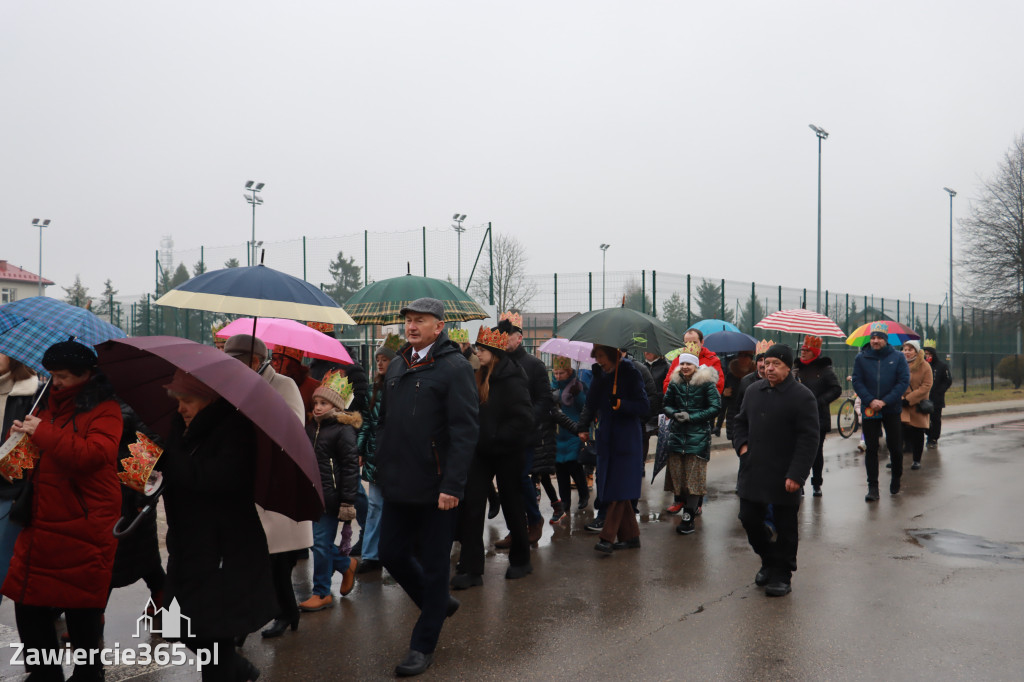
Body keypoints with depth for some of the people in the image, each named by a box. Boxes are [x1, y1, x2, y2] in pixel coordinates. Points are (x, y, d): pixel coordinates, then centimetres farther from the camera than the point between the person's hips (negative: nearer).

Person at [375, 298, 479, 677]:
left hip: (435, 489, -7)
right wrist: (382, 469, 12)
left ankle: (423, 646, 21)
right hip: (398, 487, 7)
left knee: (433, 566, 6)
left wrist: (452, 485, -20)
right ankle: (439, 603, 39)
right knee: (392, 554, 14)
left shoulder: (454, 367, -10)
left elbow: (465, 431, -15)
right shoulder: (397, 366, 12)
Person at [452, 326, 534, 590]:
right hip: (482, 451, 7)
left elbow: (524, 419, -21)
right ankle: (471, 569, 3)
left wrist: (496, 439, -17)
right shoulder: (481, 377, 8)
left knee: (511, 504, 8)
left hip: (506, 453, -6)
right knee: (470, 506, -1)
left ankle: (520, 561, 28)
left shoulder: (511, 380, -15)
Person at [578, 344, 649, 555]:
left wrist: (619, 403, -23)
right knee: (610, 489, 6)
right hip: (606, 440, 6)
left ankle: (608, 537, -8)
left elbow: (644, 407, -10)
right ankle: (631, 535, 15)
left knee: (619, 490, -7)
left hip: (626, 440, -6)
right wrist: (583, 427, -3)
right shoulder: (600, 375, 9)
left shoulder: (630, 373, -7)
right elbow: (591, 404, 8)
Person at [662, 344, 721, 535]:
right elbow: (666, 404, 16)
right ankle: (682, 502, 22)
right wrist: (674, 414, -7)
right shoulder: (675, 383, 8)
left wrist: (691, 417, -12)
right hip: (677, 434, 4)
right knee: (677, 474, 3)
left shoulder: (706, 383, -5)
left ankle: (688, 518, 0)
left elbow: (715, 408, -6)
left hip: (698, 436, -4)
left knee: (694, 478, -3)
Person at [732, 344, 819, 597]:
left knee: (785, 527, 6)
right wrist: (742, 444, 3)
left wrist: (796, 474, -18)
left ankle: (781, 575, 21)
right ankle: (769, 560, 34)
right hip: (752, 471, 6)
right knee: (749, 519, 11)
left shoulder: (802, 396, -10)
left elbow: (809, 439, -12)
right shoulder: (754, 391, 9)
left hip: (784, 476, -5)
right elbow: (741, 421, 23)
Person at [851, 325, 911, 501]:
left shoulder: (898, 357, 0)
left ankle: (896, 479, 32)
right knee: (871, 449, 1)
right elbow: (857, 382, -1)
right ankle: (872, 487, 6)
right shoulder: (861, 358, 2)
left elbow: (904, 381, -5)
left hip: (892, 409, 0)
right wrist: (871, 401, -15)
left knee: (895, 447, 7)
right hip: (869, 409, 1)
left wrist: (885, 401, -14)